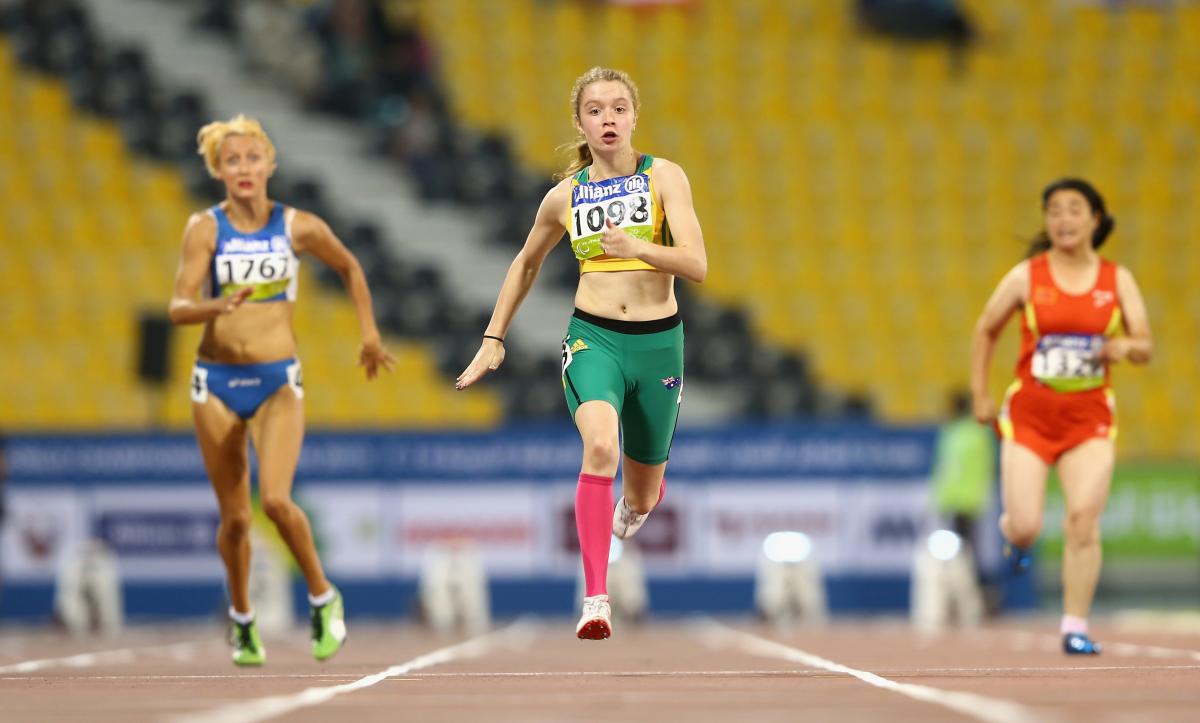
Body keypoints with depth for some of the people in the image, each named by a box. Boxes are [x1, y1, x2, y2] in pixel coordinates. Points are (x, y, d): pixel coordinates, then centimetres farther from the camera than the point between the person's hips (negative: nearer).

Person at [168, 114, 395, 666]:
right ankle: (242, 619, 31)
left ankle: (323, 597, 2)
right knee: (234, 517, 7)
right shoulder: (205, 228, -5)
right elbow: (177, 308, -13)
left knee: (275, 499, -21)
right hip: (217, 381, 1)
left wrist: (369, 332, 16)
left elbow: (349, 268, 18)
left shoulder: (299, 227, -2)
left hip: (279, 382, -1)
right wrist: (218, 307, -33)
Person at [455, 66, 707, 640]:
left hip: (658, 341, 0)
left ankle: (632, 506, 56)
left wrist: (637, 247, -31)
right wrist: (493, 339, 19)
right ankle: (596, 600, -34)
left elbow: (696, 265, -14)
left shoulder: (665, 178, -4)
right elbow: (526, 264, 21)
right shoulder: (564, 196, 4)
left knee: (643, 493, 14)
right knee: (600, 445, -31)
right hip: (593, 338, 0)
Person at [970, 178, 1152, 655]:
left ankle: (1075, 627, -3)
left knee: (1084, 521, -12)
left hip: (1090, 417, 1)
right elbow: (985, 332, 10)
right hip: (1030, 414, -1)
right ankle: (1013, 534, 33)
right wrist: (980, 396, 6)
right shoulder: (1026, 276, -2)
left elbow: (1145, 347, 4)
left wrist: (1125, 347, -20)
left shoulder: (1118, 280, 2)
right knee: (1026, 526, -7)